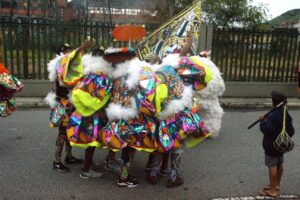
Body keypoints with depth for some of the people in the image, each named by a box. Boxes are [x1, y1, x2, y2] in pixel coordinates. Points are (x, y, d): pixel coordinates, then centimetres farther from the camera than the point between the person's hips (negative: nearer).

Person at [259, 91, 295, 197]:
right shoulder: (287, 115, 3)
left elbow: (266, 130, -27)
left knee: (272, 166, -2)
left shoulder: (272, 116, -24)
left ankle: (272, 190, 5)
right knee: (279, 164, 19)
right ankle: (277, 185, 36)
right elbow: (291, 131, 7)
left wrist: (262, 121, -14)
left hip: (271, 145, -8)